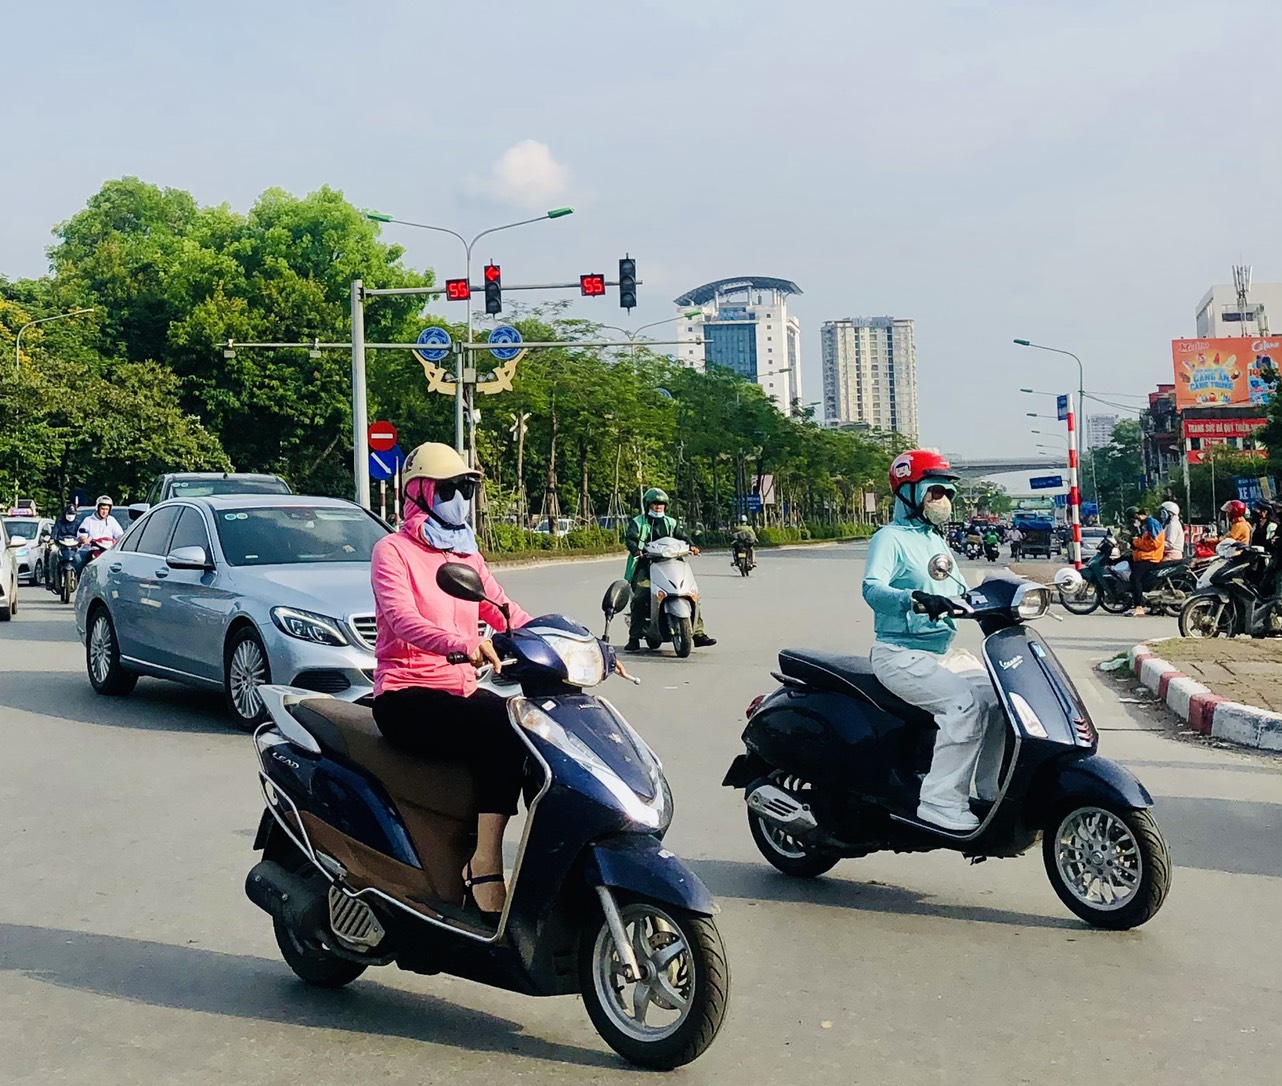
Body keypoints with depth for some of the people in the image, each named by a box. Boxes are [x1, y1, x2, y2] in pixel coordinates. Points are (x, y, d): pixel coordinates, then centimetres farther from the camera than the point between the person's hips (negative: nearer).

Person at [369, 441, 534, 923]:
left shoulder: (467, 555, 19)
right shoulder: (393, 550, -2)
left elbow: (508, 612, 8)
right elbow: (402, 619, -21)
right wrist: (462, 643, -41)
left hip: (461, 690, 6)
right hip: (407, 697, -6)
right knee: (503, 732, -31)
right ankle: (485, 875, -27)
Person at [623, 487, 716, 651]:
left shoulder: (670, 523, 20)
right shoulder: (637, 522, 8)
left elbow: (682, 535, 7)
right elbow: (630, 538, -8)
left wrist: (691, 545, -16)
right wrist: (636, 550, -31)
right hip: (644, 565, -3)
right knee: (640, 598, -24)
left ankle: (698, 633, -2)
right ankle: (634, 639, -20)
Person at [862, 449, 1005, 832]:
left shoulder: (936, 542, 18)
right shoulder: (890, 538, -8)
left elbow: (962, 595, 21)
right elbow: (872, 588, -26)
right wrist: (916, 599, -44)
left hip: (945, 651, 8)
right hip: (901, 653, -8)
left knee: (998, 697, -7)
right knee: (964, 703, -27)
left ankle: (992, 794, 3)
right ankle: (942, 803, -22)